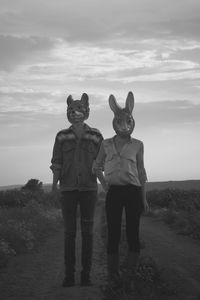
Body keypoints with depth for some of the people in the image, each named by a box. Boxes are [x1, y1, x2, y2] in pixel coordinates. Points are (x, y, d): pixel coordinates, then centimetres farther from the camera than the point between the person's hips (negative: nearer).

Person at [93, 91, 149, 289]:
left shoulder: (137, 145, 6)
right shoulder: (106, 144, 8)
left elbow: (141, 171, 9)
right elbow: (97, 166, 21)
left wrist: (144, 198, 8)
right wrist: (103, 182, 4)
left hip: (133, 191, -1)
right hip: (113, 192, 1)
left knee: (133, 234, 0)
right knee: (113, 234, 1)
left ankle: (131, 277, 10)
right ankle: (113, 276, 10)